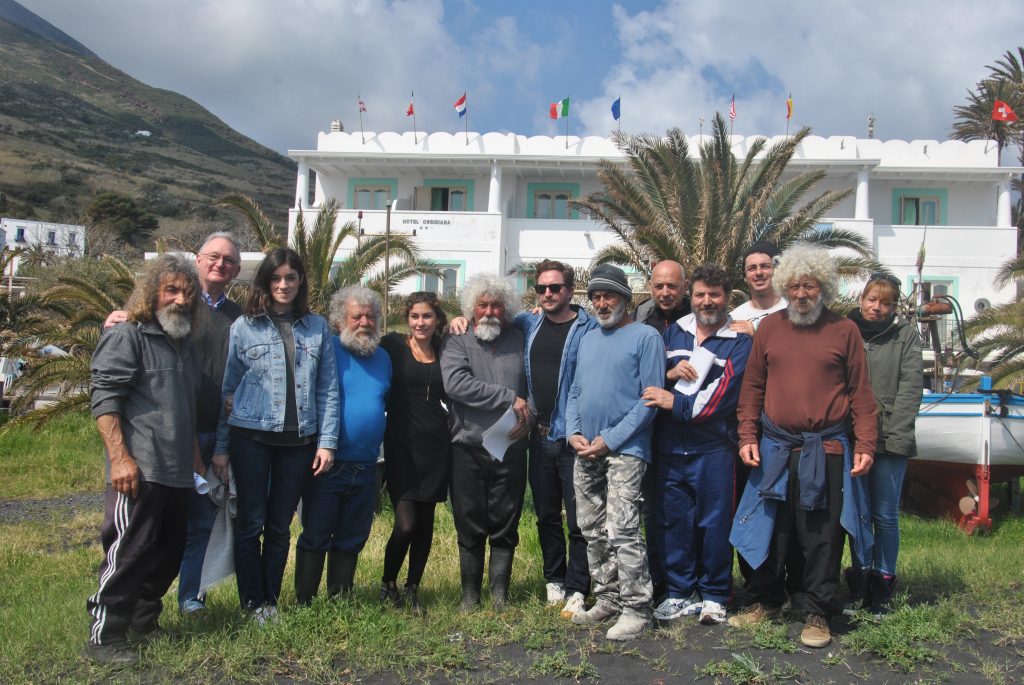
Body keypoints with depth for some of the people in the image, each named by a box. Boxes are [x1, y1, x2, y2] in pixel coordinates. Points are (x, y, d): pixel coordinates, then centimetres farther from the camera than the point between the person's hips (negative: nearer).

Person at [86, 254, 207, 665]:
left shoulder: (183, 344, 18)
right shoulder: (126, 337, -6)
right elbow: (103, 399, -14)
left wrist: (197, 459, 26)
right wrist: (120, 457, -21)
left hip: (177, 473, 8)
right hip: (139, 471, -8)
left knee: (169, 551, 14)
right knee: (128, 551, -7)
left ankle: (144, 621, 29)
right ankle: (103, 638, 4)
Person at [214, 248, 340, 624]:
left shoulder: (317, 328, 7)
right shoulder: (244, 326, 3)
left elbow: (328, 390, 6)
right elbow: (226, 389, 4)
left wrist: (327, 442, 0)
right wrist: (220, 446, 1)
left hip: (299, 440, 2)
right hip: (251, 437, -1)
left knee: (280, 525, 10)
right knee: (251, 523, 4)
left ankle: (271, 602, 22)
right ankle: (253, 604, 16)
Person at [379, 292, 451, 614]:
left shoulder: (443, 351, 10)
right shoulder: (393, 345, -2)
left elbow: (453, 396, 12)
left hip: (436, 445, 4)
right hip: (401, 445, -4)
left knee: (425, 522, 9)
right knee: (406, 524, -10)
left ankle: (412, 589, 26)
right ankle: (388, 583, 16)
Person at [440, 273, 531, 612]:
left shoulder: (518, 339, 10)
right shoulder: (457, 343, 1)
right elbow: (455, 383, -17)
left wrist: (526, 418, -5)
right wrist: (509, 398, -16)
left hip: (511, 449, 2)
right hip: (468, 449, -2)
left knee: (505, 526, 8)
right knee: (470, 527, 6)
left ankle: (500, 593, 20)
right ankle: (470, 595, 19)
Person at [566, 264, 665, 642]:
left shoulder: (645, 337, -4)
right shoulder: (588, 339, 17)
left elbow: (650, 398, -10)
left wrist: (610, 440, -15)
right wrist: (573, 432, 1)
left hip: (624, 450, -7)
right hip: (585, 452, 7)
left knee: (622, 531, -12)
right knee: (593, 532, 11)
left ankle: (636, 609, -2)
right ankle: (607, 600, 23)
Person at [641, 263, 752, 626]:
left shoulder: (739, 342, 0)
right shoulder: (673, 332, 12)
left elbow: (722, 395, -11)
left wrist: (675, 403, -17)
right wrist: (669, 373, -9)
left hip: (713, 449, -3)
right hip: (669, 447, 3)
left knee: (714, 522, 3)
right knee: (673, 520, 8)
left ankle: (713, 596, 17)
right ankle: (680, 592, 20)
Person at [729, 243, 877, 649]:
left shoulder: (844, 330, 1)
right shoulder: (769, 328, 7)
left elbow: (861, 394, 1)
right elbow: (752, 387, 8)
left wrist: (865, 444, -5)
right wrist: (747, 436, 1)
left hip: (827, 452, -2)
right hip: (775, 450, 3)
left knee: (822, 537, 5)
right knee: (767, 530, 11)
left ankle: (818, 615, 18)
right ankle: (766, 601, 29)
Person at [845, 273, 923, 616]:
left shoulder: (906, 335, 3)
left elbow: (911, 387, -3)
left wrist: (895, 434, -12)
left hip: (889, 438, -1)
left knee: (885, 515, 4)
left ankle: (882, 585, 16)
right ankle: (859, 582, 21)